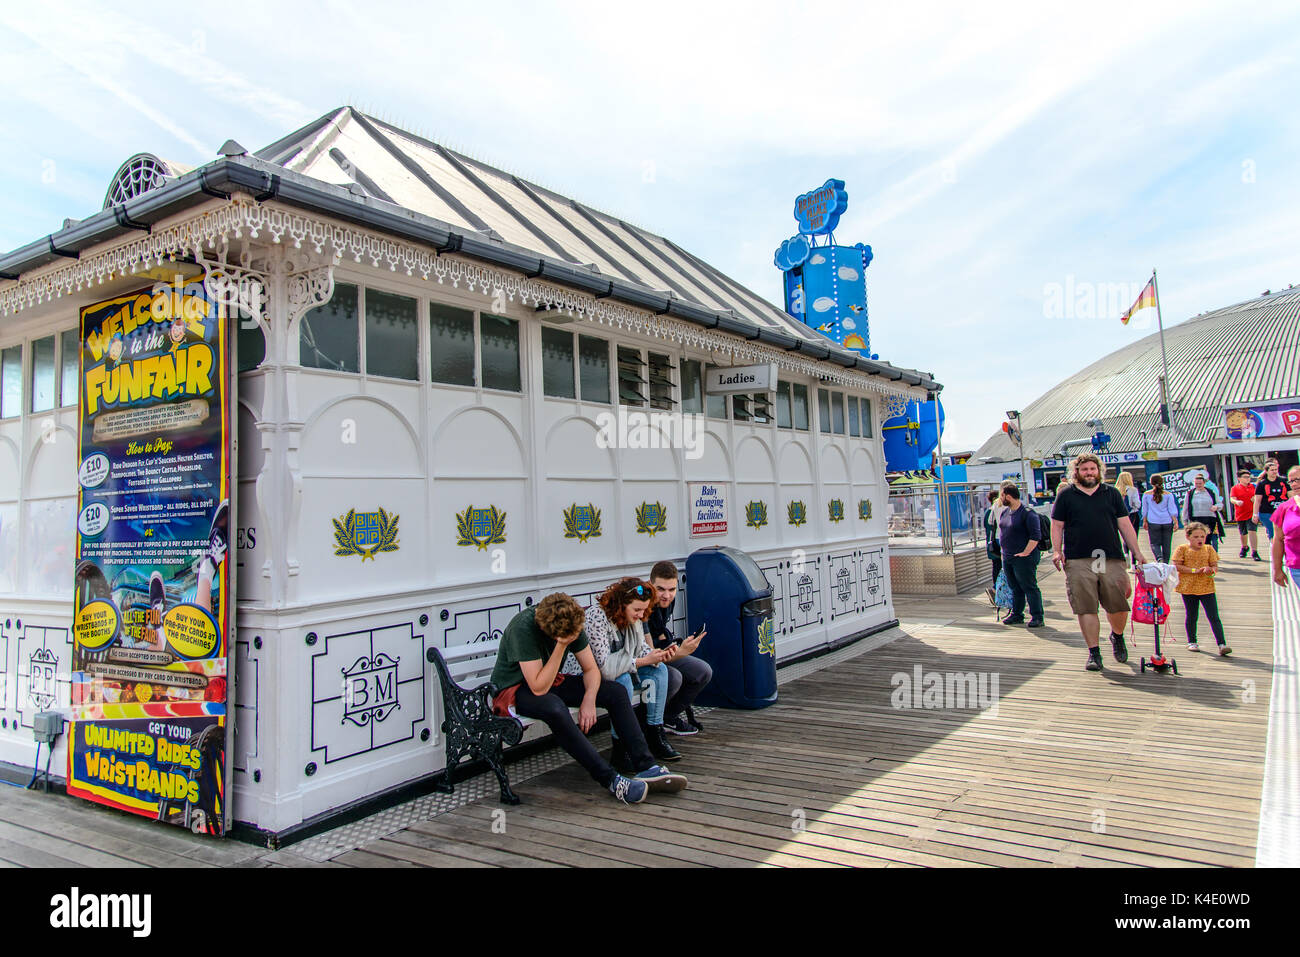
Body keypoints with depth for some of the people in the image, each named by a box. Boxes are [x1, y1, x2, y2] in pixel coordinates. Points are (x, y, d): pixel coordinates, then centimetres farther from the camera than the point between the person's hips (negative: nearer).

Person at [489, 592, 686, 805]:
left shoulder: (572, 623, -11)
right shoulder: (523, 627, -31)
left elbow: (591, 669, -3)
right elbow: (539, 688, -33)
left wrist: (589, 699, -21)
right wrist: (561, 646, -35)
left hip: (550, 681, 7)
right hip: (513, 689, -7)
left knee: (616, 692, -11)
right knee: (555, 708, -40)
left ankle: (647, 767, -14)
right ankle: (611, 780, -30)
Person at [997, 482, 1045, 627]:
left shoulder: (1028, 513, -14)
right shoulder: (1005, 512, 13)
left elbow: (1035, 536, -18)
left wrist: (1025, 553, -18)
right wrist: (1003, 551, 18)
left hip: (1023, 558, -8)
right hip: (1007, 558, 8)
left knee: (1029, 587, -3)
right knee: (1015, 588, 14)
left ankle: (1037, 617, 4)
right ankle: (1017, 614, 22)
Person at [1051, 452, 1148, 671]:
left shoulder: (1112, 494, 14)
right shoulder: (1066, 496, 9)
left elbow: (1125, 526, 14)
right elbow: (1057, 526, 9)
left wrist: (1137, 553, 9)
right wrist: (1057, 551, -5)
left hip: (1112, 559, 2)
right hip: (1078, 562, -1)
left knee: (1118, 607, 4)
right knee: (1086, 609, -2)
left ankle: (1117, 637, 34)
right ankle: (1094, 653, 8)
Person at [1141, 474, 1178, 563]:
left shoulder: (1147, 495, 1)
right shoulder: (1168, 495, 1)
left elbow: (1145, 510, 5)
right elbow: (1172, 510, 0)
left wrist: (1145, 521, 13)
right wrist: (1175, 522, 2)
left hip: (1153, 523, -1)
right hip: (1167, 522, 1)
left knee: (1155, 543, 5)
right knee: (1167, 545, 10)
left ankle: (1159, 558, -21)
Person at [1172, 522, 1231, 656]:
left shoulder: (1209, 549, 5)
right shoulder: (1182, 549, -1)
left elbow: (1215, 567, 4)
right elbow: (1176, 566, -9)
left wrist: (1210, 570, -19)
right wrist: (1194, 570, -17)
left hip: (1207, 588, 1)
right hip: (1188, 588, -1)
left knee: (1214, 617, -4)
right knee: (1191, 616, 10)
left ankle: (1222, 644, -5)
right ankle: (1192, 642, 24)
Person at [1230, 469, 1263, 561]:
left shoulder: (1253, 486, 7)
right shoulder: (1235, 488, 0)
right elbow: (1232, 499, -11)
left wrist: (1255, 499, -6)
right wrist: (1237, 502, -34)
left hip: (1251, 514, 0)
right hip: (1240, 514, 0)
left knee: (1252, 532, -13)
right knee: (1243, 534, 15)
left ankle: (1254, 552, -12)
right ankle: (1244, 548, 41)